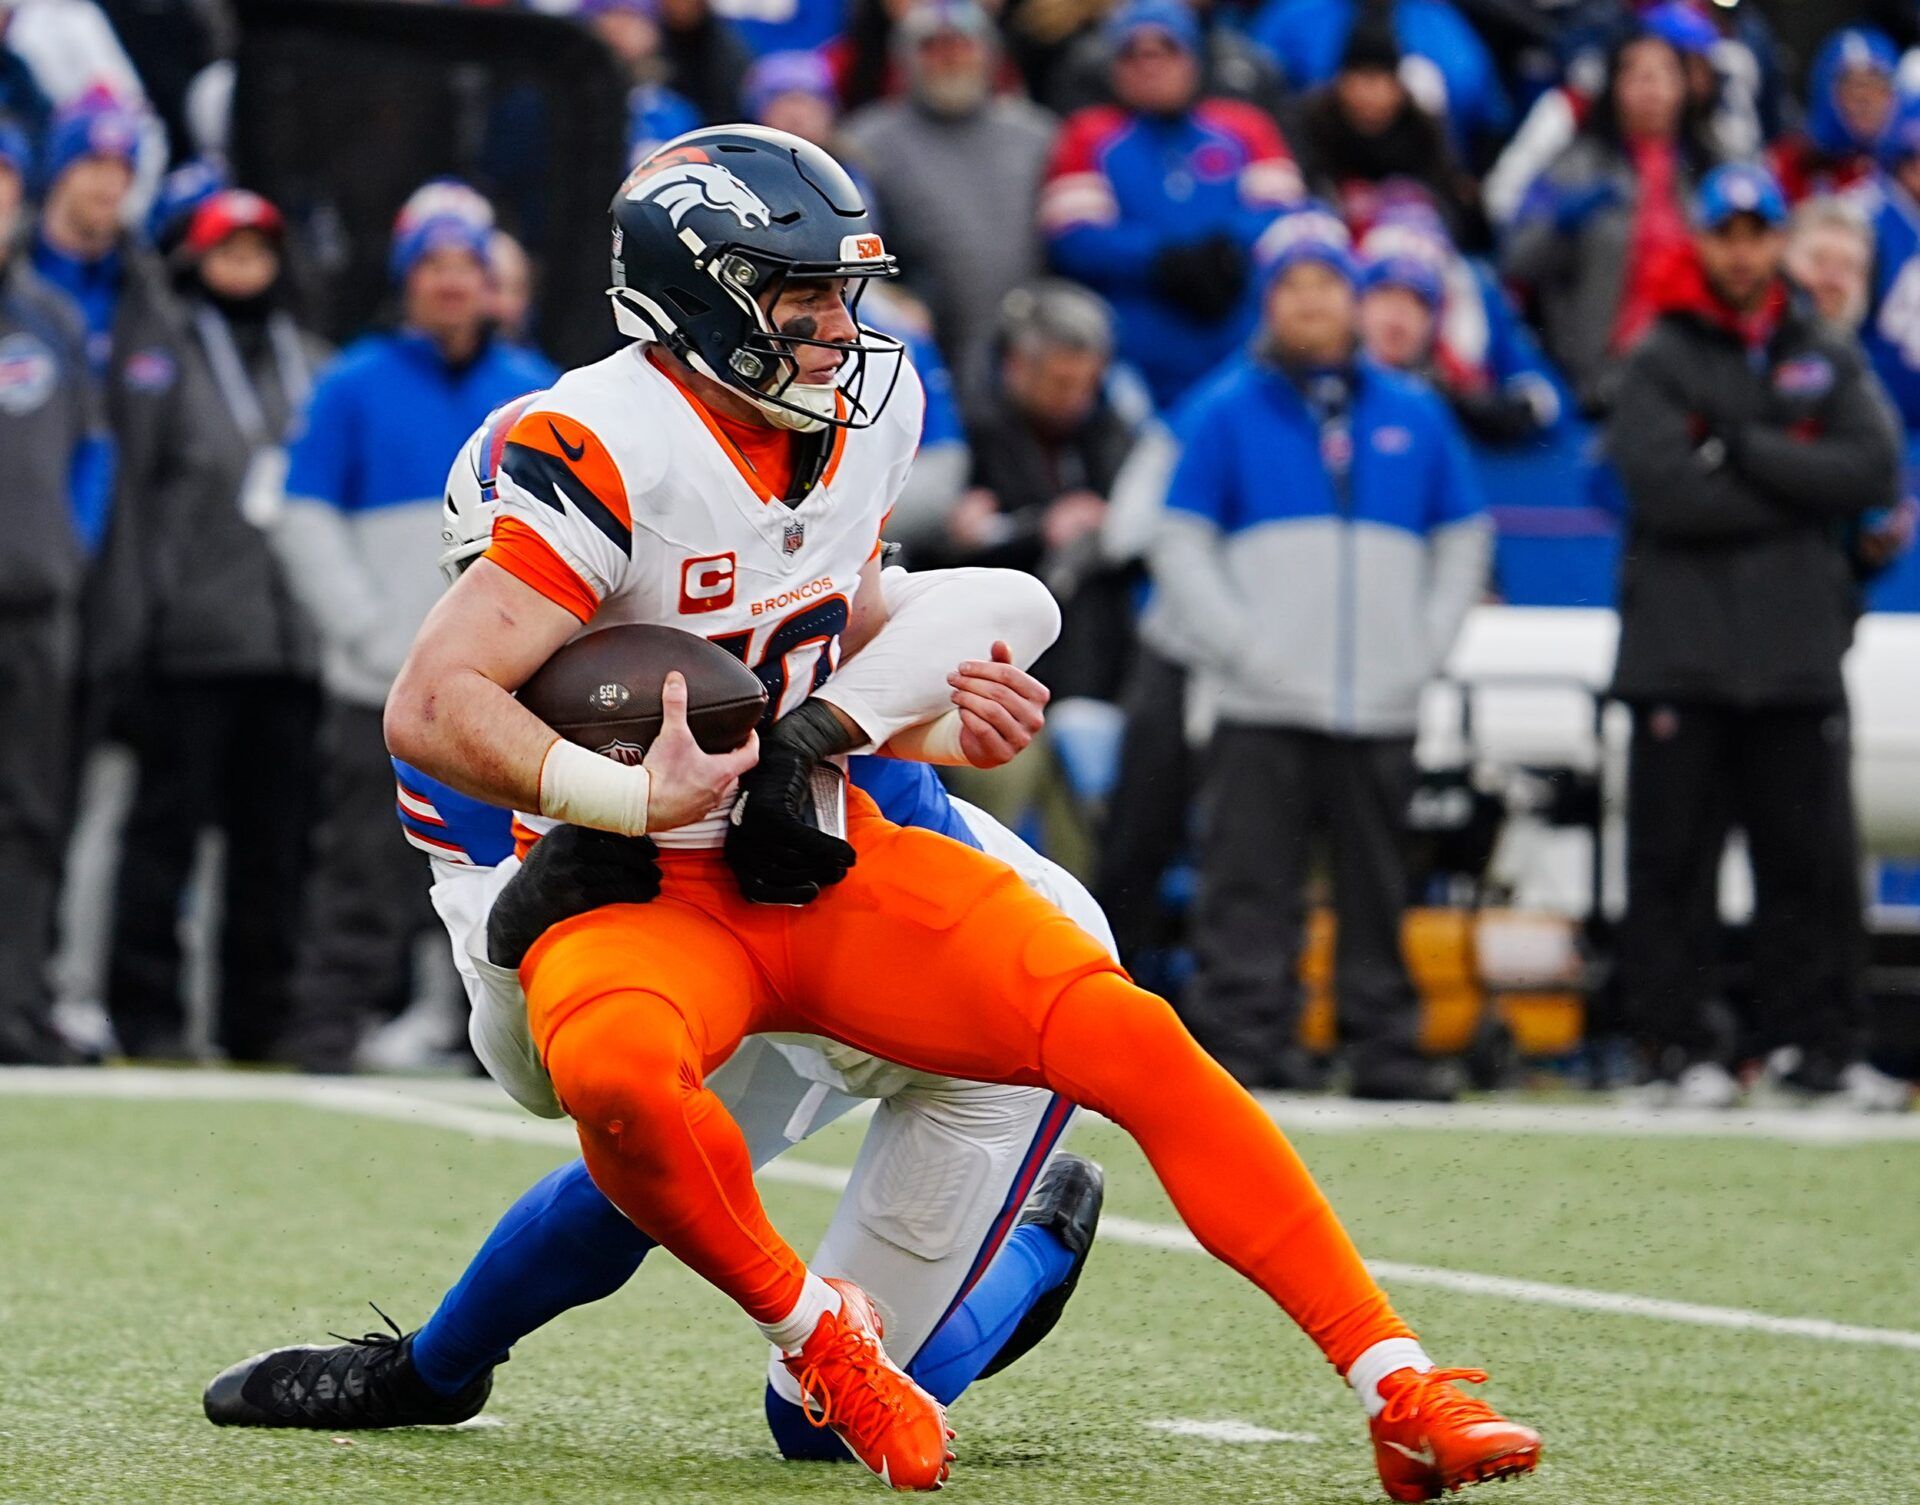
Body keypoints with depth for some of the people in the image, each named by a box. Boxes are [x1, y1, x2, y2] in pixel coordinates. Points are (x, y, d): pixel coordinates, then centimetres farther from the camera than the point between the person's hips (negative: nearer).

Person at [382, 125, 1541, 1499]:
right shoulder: (608, 452, -19)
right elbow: (430, 708, -23)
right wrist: (635, 799, -33)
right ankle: (817, 1340, -14)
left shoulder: (864, 411, 4)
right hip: (637, 899, -6)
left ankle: (1394, 1383, -11)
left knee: (1129, 1036, -14)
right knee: (618, 1075, -40)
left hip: (831, 868, 6)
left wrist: (932, 727, 5)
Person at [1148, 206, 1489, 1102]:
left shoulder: (1414, 414, 13)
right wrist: (1238, 646, -9)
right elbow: (1180, 542, 2)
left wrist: (1426, 645, 6)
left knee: (1378, 886, 6)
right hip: (1263, 709, -2)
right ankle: (1242, 1041, -5)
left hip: (1382, 705, 2)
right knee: (1251, 887, -7)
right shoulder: (1224, 412, 5)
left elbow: (1464, 541, 18)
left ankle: (1386, 1047, 11)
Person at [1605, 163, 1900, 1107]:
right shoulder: (1660, 363, 5)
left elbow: (1873, 471, -3)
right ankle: (1678, 1042, 1)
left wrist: (1743, 452, -9)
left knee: (1811, 854, 2)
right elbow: (1665, 489, -10)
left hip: (1799, 650, 2)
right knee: (1675, 854, -3)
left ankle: (1819, 1039, 8)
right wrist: (1798, 489, -7)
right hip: (1683, 650, -2)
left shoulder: (1829, 361, 14)